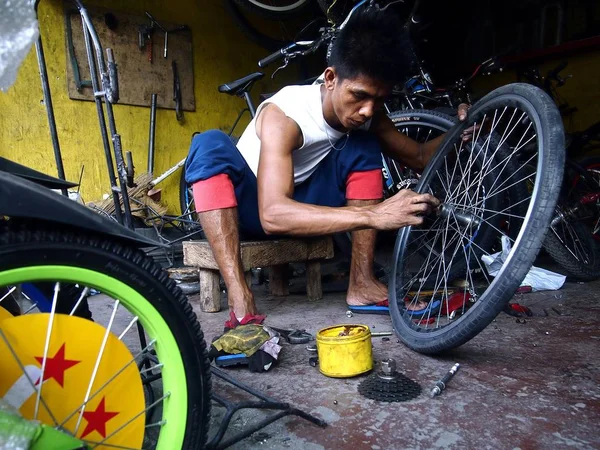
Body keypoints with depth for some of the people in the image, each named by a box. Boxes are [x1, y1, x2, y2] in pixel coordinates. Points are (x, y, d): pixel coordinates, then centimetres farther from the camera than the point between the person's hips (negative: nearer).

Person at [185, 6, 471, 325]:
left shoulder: (368, 114, -10)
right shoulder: (282, 115, -30)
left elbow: (420, 158, 1)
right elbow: (273, 215, -44)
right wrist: (373, 215, -53)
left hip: (300, 206, 5)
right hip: (249, 209, -5)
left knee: (364, 148, -15)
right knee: (210, 145, -34)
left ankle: (361, 283, -16)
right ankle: (240, 303, -39)